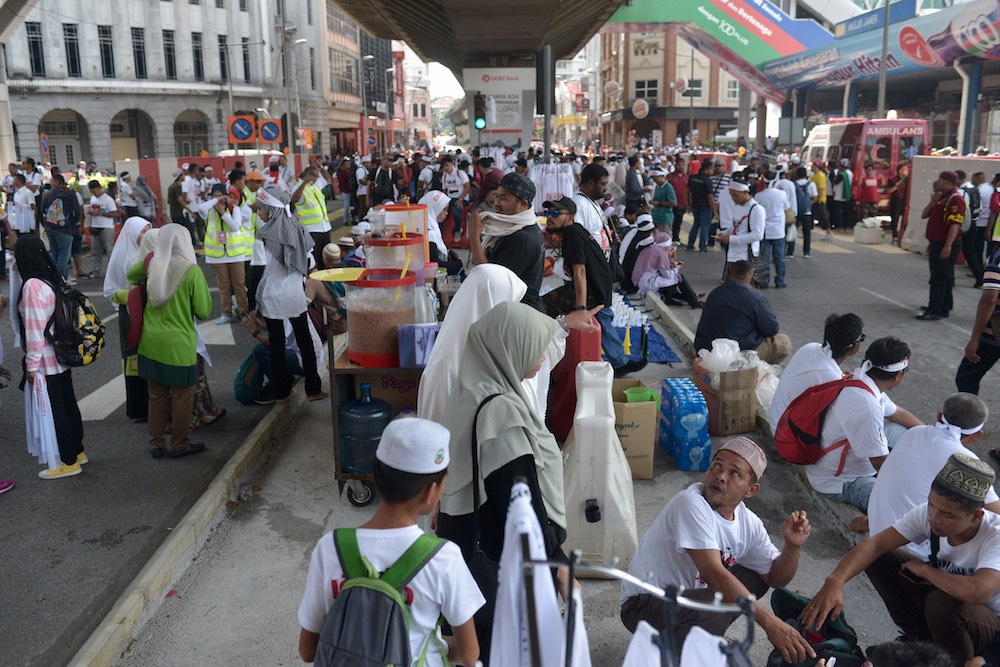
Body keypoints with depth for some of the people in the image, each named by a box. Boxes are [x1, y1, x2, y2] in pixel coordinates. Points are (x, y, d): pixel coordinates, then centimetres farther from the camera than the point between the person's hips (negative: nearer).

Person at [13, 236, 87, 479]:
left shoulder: (32, 285, -21)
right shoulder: (55, 278, 3)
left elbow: (35, 329, -20)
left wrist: (31, 365, -14)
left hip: (45, 361, -8)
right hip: (62, 357, 8)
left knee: (54, 410, 3)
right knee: (68, 404, 18)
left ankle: (69, 462, 13)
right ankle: (77, 451, 30)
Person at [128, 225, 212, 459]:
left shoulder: (151, 264, -2)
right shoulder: (192, 271, -17)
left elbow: (130, 275, 20)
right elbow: (203, 311, -11)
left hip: (151, 343, 5)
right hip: (178, 345, -5)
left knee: (157, 395, 16)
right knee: (182, 397, 9)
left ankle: (156, 444, 26)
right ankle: (180, 445, 20)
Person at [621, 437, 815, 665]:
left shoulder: (749, 523, -1)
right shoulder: (691, 504, -26)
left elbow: (775, 577, 6)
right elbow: (713, 573, -33)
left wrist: (792, 546, -15)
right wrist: (770, 622, -33)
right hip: (645, 604, -8)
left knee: (756, 576, 8)